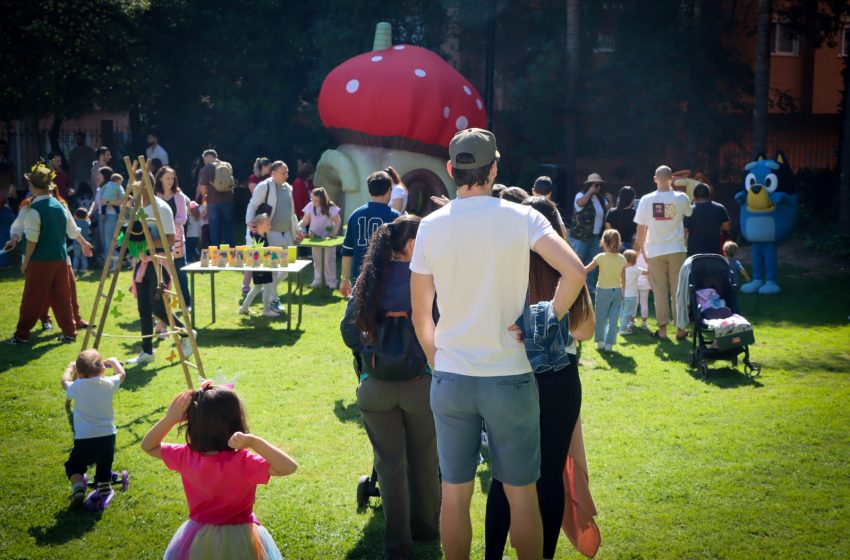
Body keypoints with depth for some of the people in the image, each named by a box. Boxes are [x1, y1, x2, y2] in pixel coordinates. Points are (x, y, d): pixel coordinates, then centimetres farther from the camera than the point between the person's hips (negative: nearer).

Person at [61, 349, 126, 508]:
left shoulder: (77, 387, -5)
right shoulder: (108, 384, -1)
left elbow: (65, 381, 19)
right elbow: (121, 374, 22)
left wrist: (70, 368, 38)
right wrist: (114, 362, 41)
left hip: (84, 439, -2)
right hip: (108, 436, 2)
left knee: (74, 465, 16)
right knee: (104, 466, 25)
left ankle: (78, 487, -9)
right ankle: (104, 483, 0)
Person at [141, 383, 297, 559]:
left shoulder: (186, 456, -16)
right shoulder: (242, 463, -29)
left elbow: (148, 446, 0)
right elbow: (289, 467, -34)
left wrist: (170, 418, -15)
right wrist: (254, 441, -43)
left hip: (199, 539, 4)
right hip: (238, 542, -4)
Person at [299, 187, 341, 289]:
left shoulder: (331, 208, -15)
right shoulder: (310, 207, -9)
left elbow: (338, 221, -7)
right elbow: (305, 221, -6)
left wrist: (334, 232, -18)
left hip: (328, 237, -3)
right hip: (315, 237, 3)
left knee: (329, 260, 4)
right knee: (317, 259, 10)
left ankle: (331, 281, 12)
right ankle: (317, 280, 18)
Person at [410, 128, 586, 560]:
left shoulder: (431, 226, 0)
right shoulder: (520, 218, -6)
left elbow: (420, 316, 4)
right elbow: (574, 271, -18)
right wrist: (550, 319, -4)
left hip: (450, 378, 2)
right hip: (510, 378, -2)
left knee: (455, 493, 12)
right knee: (521, 494, 10)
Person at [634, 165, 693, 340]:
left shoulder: (646, 200, -6)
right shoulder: (681, 198, -5)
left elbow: (641, 228, -1)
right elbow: (690, 214, 14)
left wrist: (642, 248, 11)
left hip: (655, 251, 0)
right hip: (677, 250, 0)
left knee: (660, 291, 6)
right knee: (678, 290, 7)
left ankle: (662, 329, 7)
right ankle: (680, 328, 9)